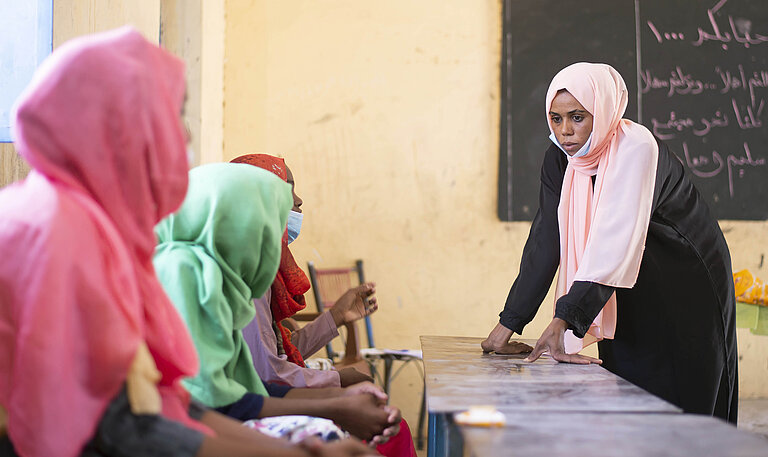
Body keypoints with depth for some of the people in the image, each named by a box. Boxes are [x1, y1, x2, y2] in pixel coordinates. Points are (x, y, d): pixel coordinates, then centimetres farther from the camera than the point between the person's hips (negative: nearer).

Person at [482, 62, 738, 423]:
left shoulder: (636, 148, -26)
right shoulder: (559, 159, -5)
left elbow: (614, 241, -37)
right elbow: (546, 241, -7)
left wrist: (564, 319, -45)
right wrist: (509, 323, -13)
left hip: (686, 294, -6)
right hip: (629, 299, 6)